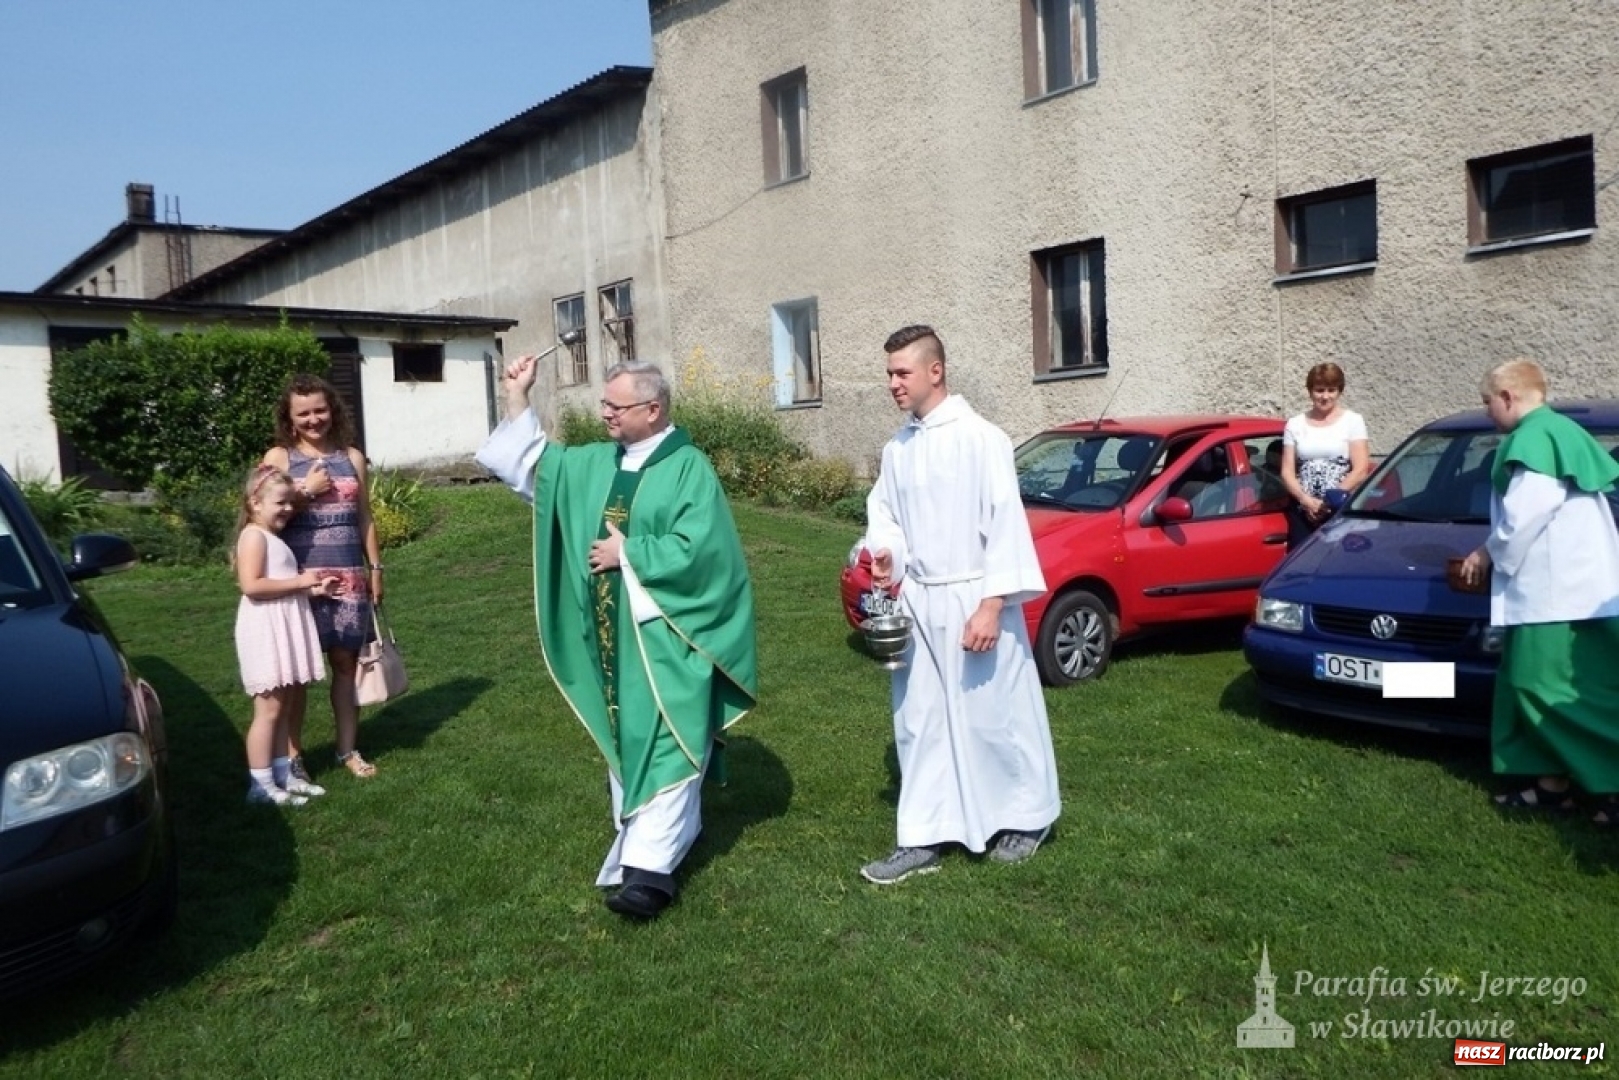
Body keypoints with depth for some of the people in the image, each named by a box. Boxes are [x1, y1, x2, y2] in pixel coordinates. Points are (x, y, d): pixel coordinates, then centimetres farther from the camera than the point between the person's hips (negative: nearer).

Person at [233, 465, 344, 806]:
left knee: (282, 708, 12)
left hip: (285, 629, 10)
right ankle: (262, 785, 0)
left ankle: (283, 775, 19)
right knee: (268, 711, -6)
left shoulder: (274, 538, 19)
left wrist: (314, 589, 9)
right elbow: (251, 585, -23)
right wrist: (301, 581, -20)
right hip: (266, 631, -10)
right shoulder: (254, 535, -12)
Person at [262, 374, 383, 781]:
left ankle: (348, 749, 17)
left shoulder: (352, 457, 10)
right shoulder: (278, 457, 1)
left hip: (349, 577, 3)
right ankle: (292, 755, 10)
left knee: (346, 663, 7)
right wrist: (306, 490, -13)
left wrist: (375, 568, 9)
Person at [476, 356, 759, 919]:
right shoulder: (594, 462, 10)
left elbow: (696, 549, -20)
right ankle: (639, 847, 26)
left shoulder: (689, 468, -10)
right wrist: (517, 401, 11)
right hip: (612, 634, 7)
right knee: (623, 741, 13)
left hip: (666, 636, -7)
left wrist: (626, 551, -12)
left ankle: (649, 868, -6)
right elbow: (530, 466, 19)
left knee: (663, 745, -7)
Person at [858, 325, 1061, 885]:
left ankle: (1028, 816, 29)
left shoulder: (980, 438, -13)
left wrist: (991, 604, -18)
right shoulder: (897, 449, 8)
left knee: (996, 714, 8)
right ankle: (922, 837, 20)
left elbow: (1005, 524, -15)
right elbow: (884, 512, 16)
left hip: (970, 598, -6)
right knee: (919, 721, 10)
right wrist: (886, 555, -5)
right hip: (916, 601, 6)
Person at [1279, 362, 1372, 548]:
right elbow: (1287, 472, 6)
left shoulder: (1353, 421, 4)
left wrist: (1331, 501, -12)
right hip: (1303, 511, 2)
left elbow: (1361, 470, -3)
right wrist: (1306, 500, -10)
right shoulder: (1295, 424, 11)